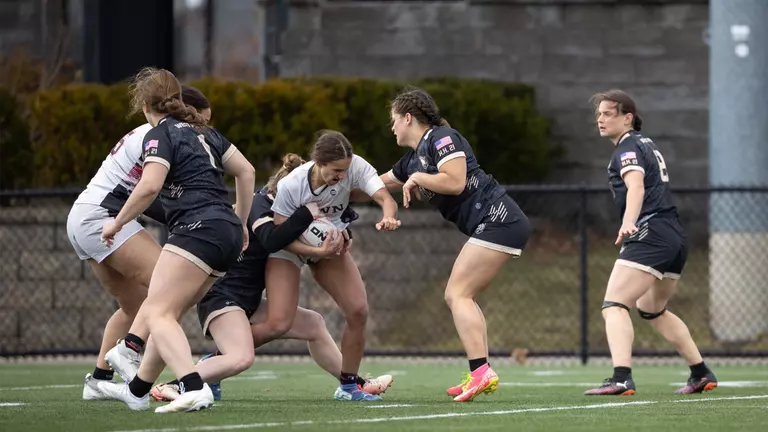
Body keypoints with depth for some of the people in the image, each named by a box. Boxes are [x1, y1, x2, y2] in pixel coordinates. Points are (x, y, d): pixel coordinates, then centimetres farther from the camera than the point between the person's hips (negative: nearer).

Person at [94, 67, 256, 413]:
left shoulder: (160, 134, -3)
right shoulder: (202, 131, 21)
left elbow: (149, 187, -17)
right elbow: (246, 171, 23)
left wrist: (116, 224, -6)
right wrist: (241, 223, 32)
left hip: (198, 228, -9)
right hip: (228, 232, 9)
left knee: (157, 313, -14)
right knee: (168, 312, 18)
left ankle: (193, 388, -33)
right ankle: (138, 391, 26)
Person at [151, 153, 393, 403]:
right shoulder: (259, 204, -14)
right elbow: (271, 240, -33)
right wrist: (307, 214, -27)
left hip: (249, 303, 10)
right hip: (222, 297, -10)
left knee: (313, 324, 18)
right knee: (242, 357, -33)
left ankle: (354, 383, 31)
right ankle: (172, 386, -27)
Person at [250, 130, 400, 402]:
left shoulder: (355, 166, -27)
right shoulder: (290, 186, -32)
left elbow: (385, 198, -35)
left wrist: (388, 216, -58)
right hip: (288, 246, -4)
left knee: (358, 311, -11)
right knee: (278, 325, -18)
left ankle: (348, 386, 7)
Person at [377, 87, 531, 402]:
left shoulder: (441, 138, -7)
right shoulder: (413, 160, 21)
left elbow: (455, 182, -20)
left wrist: (417, 178, -7)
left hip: (497, 219, -10)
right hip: (492, 225, 10)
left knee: (457, 294, -14)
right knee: (458, 296, 10)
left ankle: (480, 371, -23)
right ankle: (481, 376, 5)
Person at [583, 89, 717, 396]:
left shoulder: (628, 148, -6)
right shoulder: (646, 145, 23)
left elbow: (636, 187, -25)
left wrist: (628, 224, -41)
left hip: (650, 233, -10)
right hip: (675, 236, 10)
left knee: (614, 305, -18)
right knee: (652, 310, 28)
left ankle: (622, 379, -37)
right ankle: (702, 374, 30)